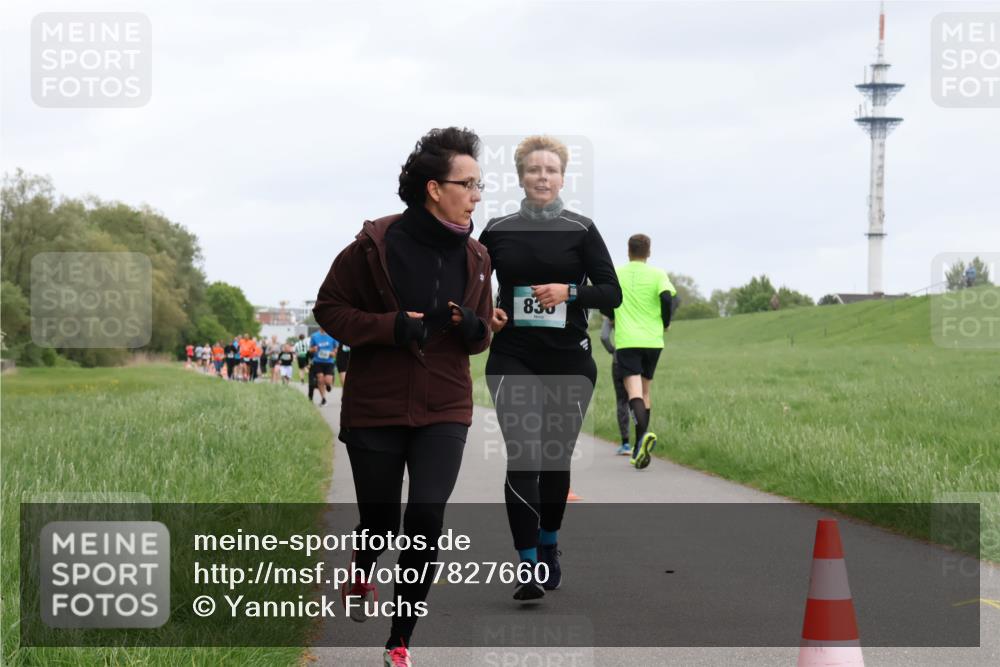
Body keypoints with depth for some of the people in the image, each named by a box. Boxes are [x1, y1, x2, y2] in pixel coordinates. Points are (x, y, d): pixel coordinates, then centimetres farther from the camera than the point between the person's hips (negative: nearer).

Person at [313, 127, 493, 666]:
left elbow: (481, 335, 17)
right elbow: (329, 309, -4)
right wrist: (390, 326, -20)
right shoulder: (376, 245, -11)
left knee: (426, 519, -13)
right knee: (379, 520, 8)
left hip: (444, 411, 2)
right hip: (376, 408, -2)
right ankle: (362, 573, 48)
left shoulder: (474, 257, 4)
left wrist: (474, 329, -9)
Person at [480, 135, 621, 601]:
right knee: (523, 458, -13)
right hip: (513, 360, 0)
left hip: (569, 361, 0)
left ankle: (548, 546, 33)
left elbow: (612, 293, -1)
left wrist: (570, 291, -17)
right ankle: (529, 568, -11)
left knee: (557, 459, 10)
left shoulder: (581, 229, 2)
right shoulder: (498, 230, 5)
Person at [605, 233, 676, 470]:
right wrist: (666, 324, 4)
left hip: (626, 341, -1)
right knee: (645, 391, 15)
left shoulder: (615, 274, 5)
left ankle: (643, 435, -39)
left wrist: (613, 318, 25)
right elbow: (666, 297, -13)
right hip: (652, 340, 1)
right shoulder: (657, 274, 2)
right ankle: (640, 450, 18)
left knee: (634, 392, -10)